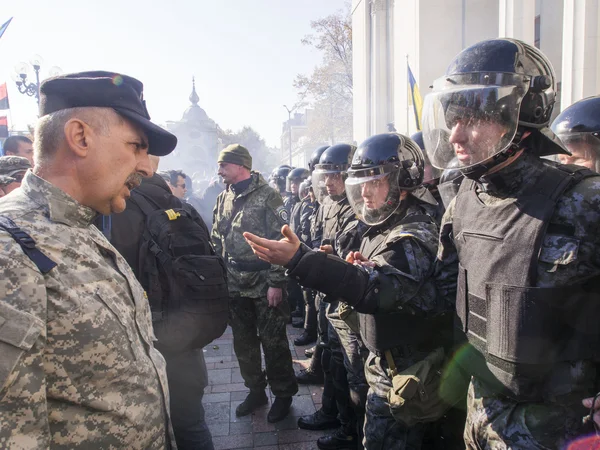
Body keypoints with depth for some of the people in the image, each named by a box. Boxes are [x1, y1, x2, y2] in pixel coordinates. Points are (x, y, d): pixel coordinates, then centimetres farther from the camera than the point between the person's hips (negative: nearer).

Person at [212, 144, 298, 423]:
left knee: (273, 342, 6)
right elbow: (217, 242, 14)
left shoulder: (267, 196, -9)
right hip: (234, 285, 6)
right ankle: (255, 390, 34)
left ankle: (282, 394, 25)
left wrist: (276, 282, -17)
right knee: (243, 342, 16)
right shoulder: (223, 200, 10)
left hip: (265, 285, -6)